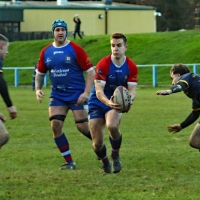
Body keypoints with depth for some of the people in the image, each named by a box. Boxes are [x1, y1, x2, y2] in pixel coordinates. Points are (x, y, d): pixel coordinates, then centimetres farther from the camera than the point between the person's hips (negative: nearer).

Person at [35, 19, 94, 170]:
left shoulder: (75, 50, -9)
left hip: (77, 94, -4)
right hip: (57, 94, 4)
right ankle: (69, 162, 1)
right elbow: (40, 73, 17)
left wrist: (86, 92, -17)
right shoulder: (46, 52, 5)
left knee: (82, 127, -7)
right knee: (56, 125, -9)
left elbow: (90, 71, -9)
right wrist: (38, 89, 0)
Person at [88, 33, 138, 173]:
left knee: (112, 126, -33)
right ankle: (105, 162, 30)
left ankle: (116, 156, -5)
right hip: (98, 103, -1)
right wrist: (108, 102, -44)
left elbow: (132, 90, -12)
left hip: (117, 102, 1)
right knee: (97, 143, -5)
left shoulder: (131, 67, -10)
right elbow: (99, 91, -23)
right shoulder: (103, 64, -19)